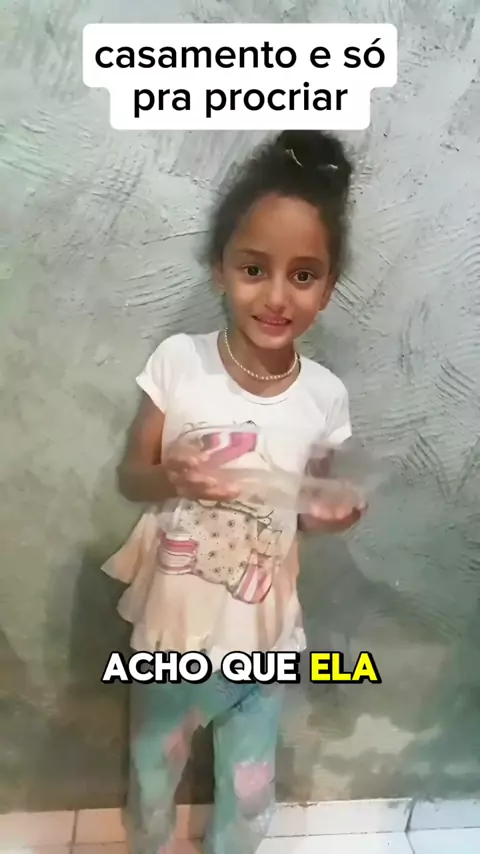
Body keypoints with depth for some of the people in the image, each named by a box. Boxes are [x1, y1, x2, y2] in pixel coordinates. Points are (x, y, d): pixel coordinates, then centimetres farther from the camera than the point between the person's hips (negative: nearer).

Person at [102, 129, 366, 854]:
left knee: (249, 794, 24)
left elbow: (306, 505, 1)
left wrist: (329, 515, -20)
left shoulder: (324, 396, -13)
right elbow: (130, 476, -8)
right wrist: (169, 477, -28)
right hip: (174, 619, 0)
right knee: (153, 770, 27)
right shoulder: (178, 361, -17)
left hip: (263, 630, 1)